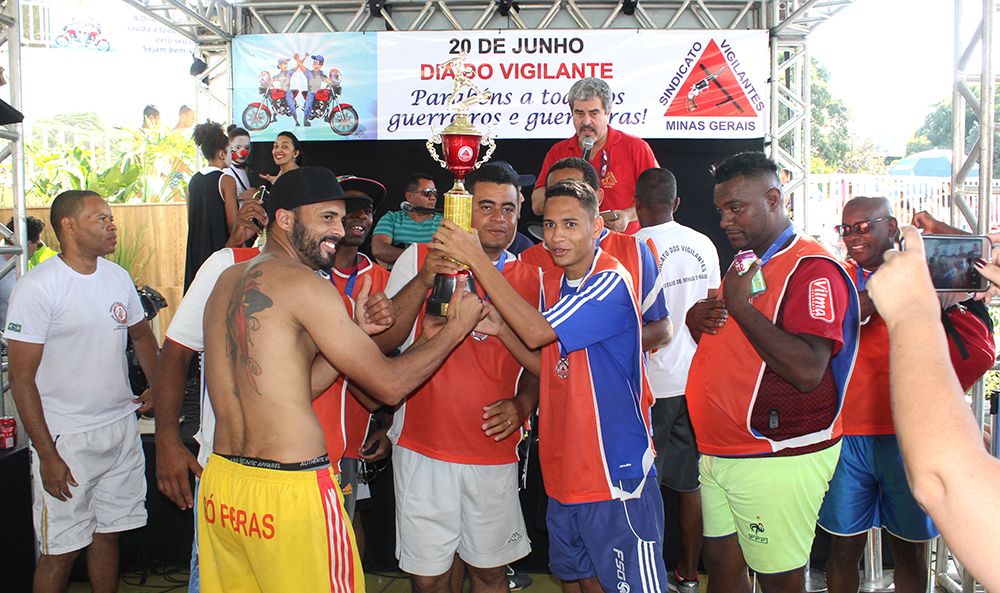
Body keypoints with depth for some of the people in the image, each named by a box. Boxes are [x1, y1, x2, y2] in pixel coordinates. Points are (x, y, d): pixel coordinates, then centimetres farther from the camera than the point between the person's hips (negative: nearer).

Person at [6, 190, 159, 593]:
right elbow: (22, 378, -13)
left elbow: (141, 334, 23)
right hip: (66, 439, -5)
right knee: (60, 552, 4)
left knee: (108, 534, 16)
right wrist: (46, 454, -15)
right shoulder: (37, 287, -13)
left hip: (122, 428, 6)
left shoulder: (118, 278, 5)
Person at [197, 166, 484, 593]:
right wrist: (455, 327, 1)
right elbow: (390, 384, -10)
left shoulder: (228, 280, 12)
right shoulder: (302, 282, -13)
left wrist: (356, 332, 10)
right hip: (289, 491, -8)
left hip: (220, 484, 8)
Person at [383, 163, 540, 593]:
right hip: (424, 447, -2)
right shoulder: (420, 258, -2)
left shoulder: (531, 278, 5)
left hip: (494, 451, 2)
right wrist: (425, 278, -19)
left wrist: (522, 403, -6)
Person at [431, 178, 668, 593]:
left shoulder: (612, 282, -17)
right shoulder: (552, 284, 9)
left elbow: (538, 333, -26)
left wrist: (476, 259, -23)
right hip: (565, 473, 8)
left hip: (616, 475, -8)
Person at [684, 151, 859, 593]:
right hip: (717, 453, 9)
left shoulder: (812, 268, -15)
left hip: (777, 458, -8)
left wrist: (740, 306, -24)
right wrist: (698, 321, 2)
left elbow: (808, 371, -28)